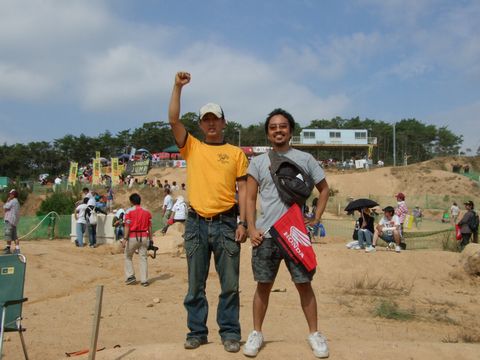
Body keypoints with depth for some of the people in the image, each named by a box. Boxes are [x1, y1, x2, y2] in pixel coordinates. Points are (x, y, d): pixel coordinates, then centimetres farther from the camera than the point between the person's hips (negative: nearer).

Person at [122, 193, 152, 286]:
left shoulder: (129, 211, -6)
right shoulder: (147, 212, 6)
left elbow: (127, 226, -11)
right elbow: (150, 227, 6)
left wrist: (125, 239, -10)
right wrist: (150, 239, 12)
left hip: (132, 237, -3)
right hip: (144, 237, 3)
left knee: (128, 257, 15)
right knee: (143, 258, 7)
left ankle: (130, 276, 7)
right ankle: (144, 280, 7)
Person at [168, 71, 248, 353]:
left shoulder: (236, 153, 8)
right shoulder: (192, 147, 11)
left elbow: (243, 188, 4)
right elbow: (173, 120, -1)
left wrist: (242, 222, -5)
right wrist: (178, 87, -5)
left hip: (226, 223, -1)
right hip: (196, 223, 1)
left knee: (230, 284, 3)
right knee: (196, 284, 8)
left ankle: (230, 332, 15)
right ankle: (197, 332, 20)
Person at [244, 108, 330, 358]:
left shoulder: (305, 159, 6)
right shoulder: (258, 162, 7)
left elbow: (324, 189, 15)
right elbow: (250, 198, 6)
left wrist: (316, 218, 6)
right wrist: (251, 229, -4)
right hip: (266, 234, 1)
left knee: (304, 284, 4)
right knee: (263, 285, 8)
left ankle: (314, 333, 18)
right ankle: (256, 333, 22)